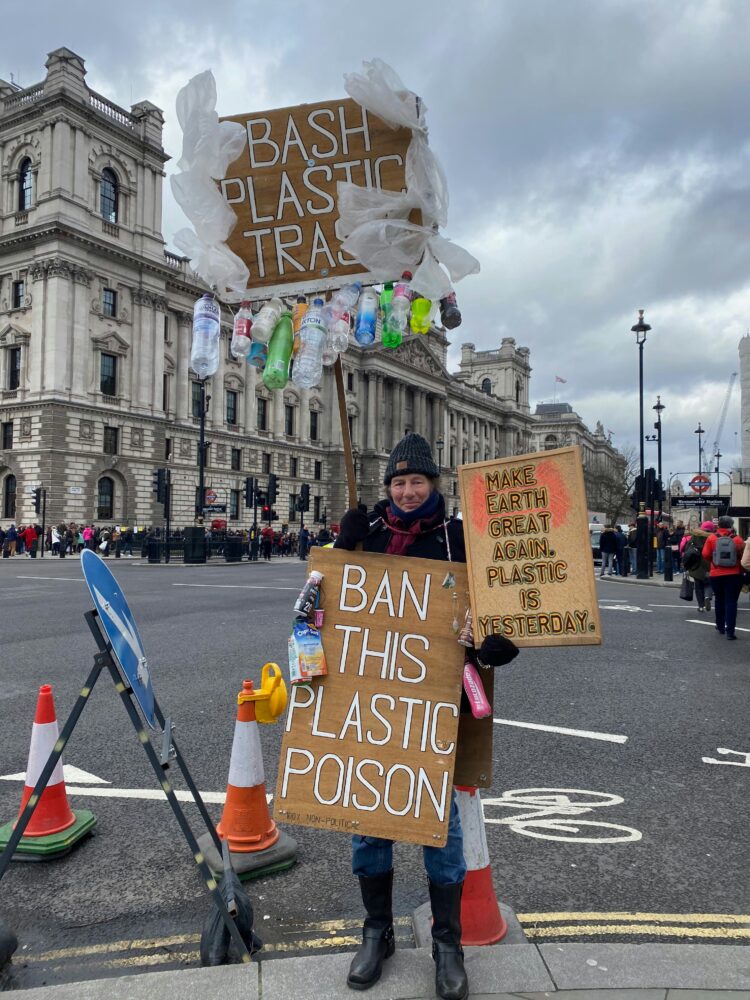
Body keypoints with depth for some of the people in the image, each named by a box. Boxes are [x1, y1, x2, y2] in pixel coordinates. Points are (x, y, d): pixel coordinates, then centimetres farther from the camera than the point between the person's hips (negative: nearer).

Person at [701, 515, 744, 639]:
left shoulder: (711, 538, -6)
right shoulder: (737, 540, -8)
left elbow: (705, 555, -4)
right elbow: (743, 557, -4)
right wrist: (741, 569, 14)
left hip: (716, 574, 2)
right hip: (734, 574, -2)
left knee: (719, 600, 18)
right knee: (731, 602, 0)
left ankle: (721, 627, 29)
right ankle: (730, 631, -7)